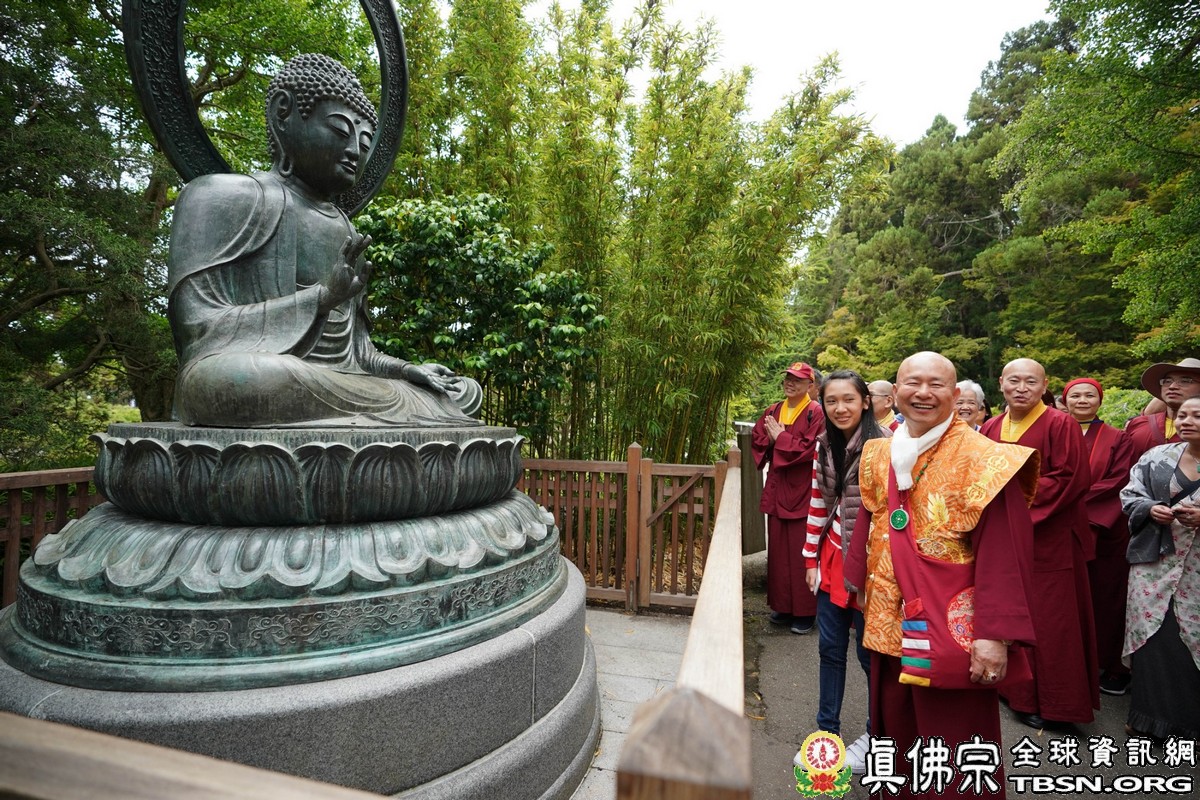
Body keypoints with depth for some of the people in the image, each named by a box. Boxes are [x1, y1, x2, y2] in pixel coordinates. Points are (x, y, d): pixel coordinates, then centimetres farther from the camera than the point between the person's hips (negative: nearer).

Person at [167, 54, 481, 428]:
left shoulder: (347, 231, 22)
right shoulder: (227, 196, 2)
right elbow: (196, 330, -10)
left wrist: (410, 371, 1)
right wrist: (321, 296, -16)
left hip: (340, 389, 6)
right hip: (256, 393, -6)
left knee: (463, 396, -6)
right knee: (234, 375, -39)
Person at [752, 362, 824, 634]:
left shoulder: (816, 413, -7)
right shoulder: (773, 411, 12)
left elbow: (811, 448, -17)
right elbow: (756, 439, 11)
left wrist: (780, 438, -10)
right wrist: (774, 438, -8)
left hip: (802, 491, -6)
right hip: (777, 490, 6)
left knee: (801, 553, 1)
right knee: (778, 550, 12)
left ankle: (805, 612, 14)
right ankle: (783, 606, 25)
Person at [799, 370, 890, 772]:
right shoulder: (825, 445, 2)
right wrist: (811, 558, 9)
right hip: (833, 557, 5)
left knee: (869, 650, 10)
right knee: (830, 647, 14)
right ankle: (828, 730, 32)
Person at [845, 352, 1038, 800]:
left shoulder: (984, 461, -12)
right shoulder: (878, 456, 5)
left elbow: (1003, 552, -17)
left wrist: (996, 633, -21)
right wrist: (856, 586, 13)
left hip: (953, 628, -5)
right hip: (888, 624, 5)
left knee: (953, 751, 10)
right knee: (895, 732, 20)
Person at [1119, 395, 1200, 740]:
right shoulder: (1157, 457, 6)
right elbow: (1130, 496, 7)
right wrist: (1151, 509, -12)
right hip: (1155, 559, 1)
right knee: (1153, 634, 3)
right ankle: (1154, 716, 17)